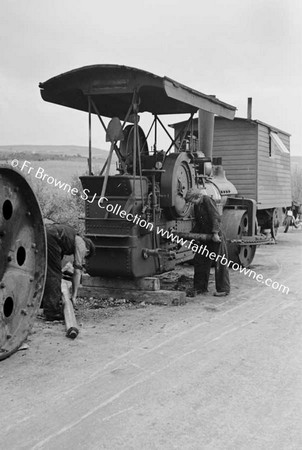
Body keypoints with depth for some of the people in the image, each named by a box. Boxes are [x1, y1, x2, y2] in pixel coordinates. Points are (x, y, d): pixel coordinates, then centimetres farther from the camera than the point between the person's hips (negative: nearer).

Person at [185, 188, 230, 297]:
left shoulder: (207, 200, -12)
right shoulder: (197, 206, 13)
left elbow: (216, 218, -20)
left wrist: (215, 233, -26)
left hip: (216, 236, -9)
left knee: (220, 263, -1)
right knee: (199, 261, 8)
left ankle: (223, 289, 8)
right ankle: (200, 287, 19)